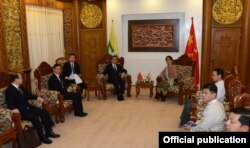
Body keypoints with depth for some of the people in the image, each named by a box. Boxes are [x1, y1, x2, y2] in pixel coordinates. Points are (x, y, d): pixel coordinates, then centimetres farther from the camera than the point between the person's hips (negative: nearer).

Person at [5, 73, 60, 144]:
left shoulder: (20, 87, 13)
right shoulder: (9, 90, -12)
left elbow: (28, 95, 24)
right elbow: (10, 103, -21)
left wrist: (37, 97, 9)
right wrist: (14, 108, -41)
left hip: (28, 107, 9)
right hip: (21, 111, -8)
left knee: (44, 112, -6)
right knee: (34, 117, -31)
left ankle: (48, 132, 2)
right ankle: (42, 137, -17)